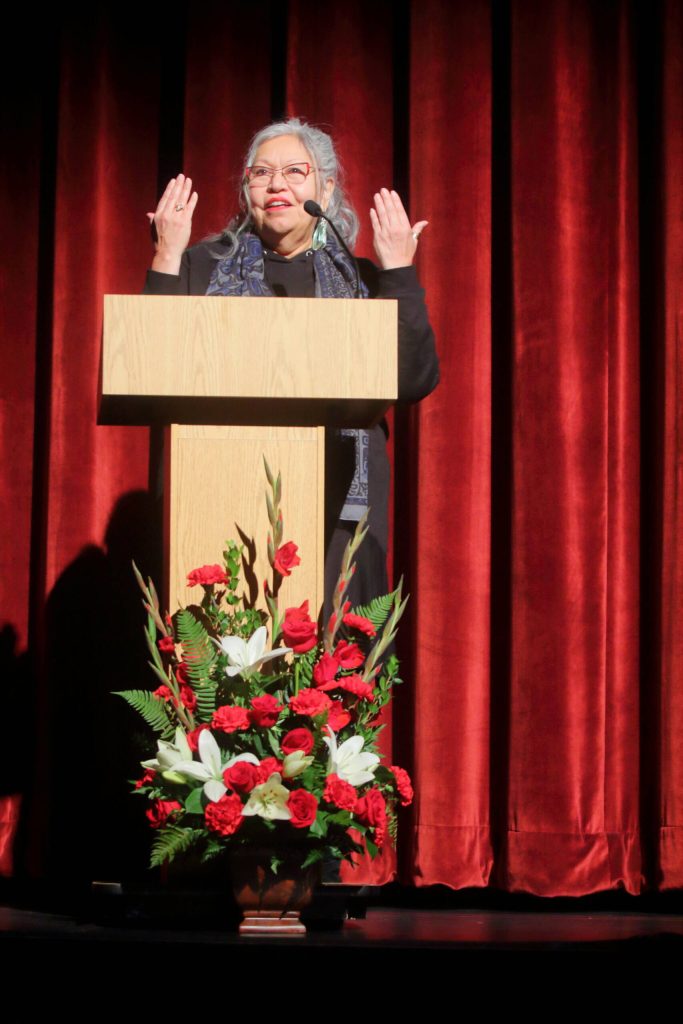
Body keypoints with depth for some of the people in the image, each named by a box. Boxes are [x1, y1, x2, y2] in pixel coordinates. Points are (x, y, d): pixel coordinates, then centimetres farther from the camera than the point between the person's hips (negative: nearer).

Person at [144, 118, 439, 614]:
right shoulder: (205, 266, 12)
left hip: (336, 506, 1)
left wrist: (399, 273, -1)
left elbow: (415, 382, 2)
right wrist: (166, 261, -4)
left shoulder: (362, 278, 14)